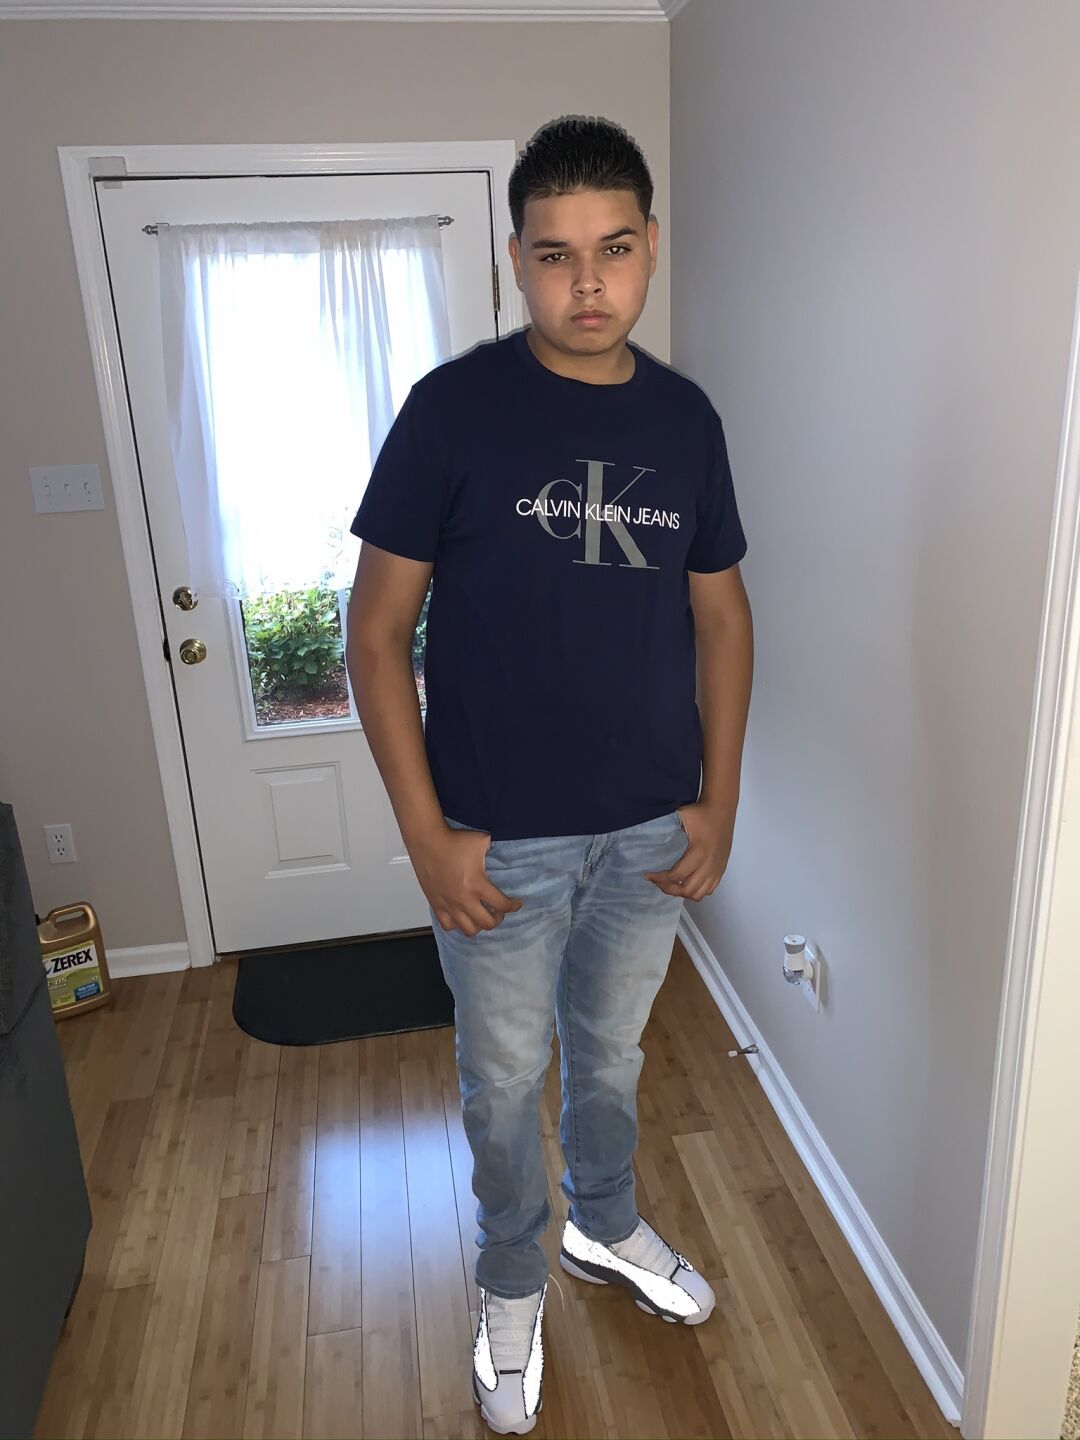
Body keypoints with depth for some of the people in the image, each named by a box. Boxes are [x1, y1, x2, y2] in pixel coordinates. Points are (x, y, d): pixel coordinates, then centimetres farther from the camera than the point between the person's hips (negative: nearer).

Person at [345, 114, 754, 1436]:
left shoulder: (685, 418, 0)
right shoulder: (453, 408, -12)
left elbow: (721, 611, 7)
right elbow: (377, 629, -11)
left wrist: (719, 800, 1)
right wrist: (428, 836, -14)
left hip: (652, 831, 4)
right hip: (501, 841, -3)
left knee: (610, 1051, 25)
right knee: (505, 1080, 17)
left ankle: (606, 1226, 53)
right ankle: (512, 1281, 46)